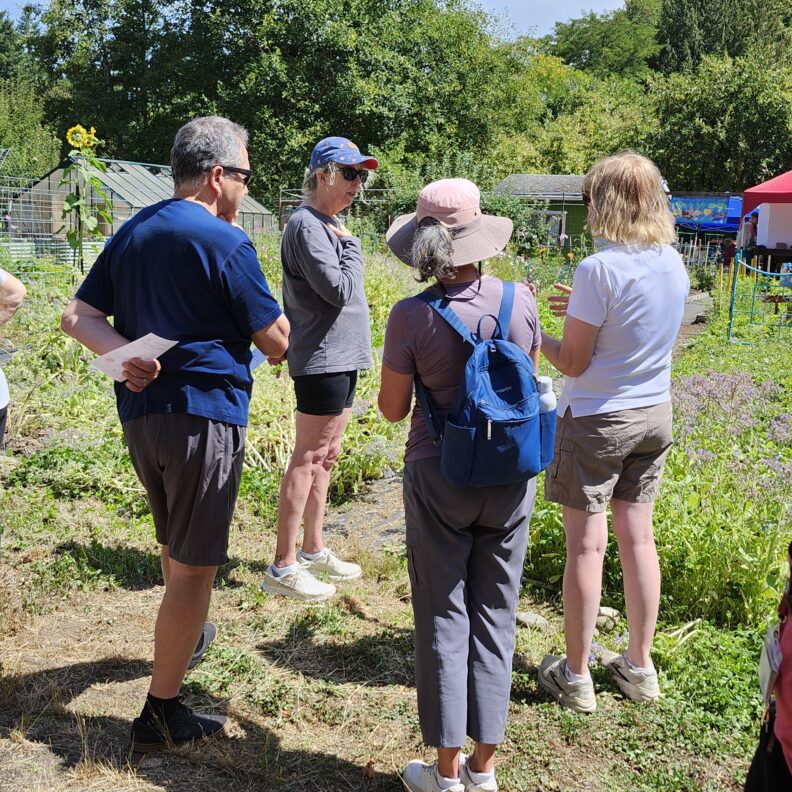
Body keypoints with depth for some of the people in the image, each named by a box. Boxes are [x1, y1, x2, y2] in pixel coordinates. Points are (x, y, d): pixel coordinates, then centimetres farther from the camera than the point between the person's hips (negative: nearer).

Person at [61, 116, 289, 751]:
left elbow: (78, 316, 8)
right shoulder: (225, 241, -12)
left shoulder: (133, 232, 12)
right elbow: (276, 342, -9)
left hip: (139, 413, 8)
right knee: (193, 566, 1)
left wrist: (121, 351, -7)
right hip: (204, 413, -8)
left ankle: (186, 638, 50)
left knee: (176, 543, 28)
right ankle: (161, 714, 8)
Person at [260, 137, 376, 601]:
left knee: (326, 458, 16)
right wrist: (351, 244, -8)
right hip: (323, 360, -10)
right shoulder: (307, 224, -14)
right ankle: (283, 568, 2)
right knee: (308, 460, -6)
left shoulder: (330, 225, 17)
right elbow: (339, 288, -22)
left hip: (341, 358, 10)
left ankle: (314, 551, 28)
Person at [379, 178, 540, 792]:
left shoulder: (412, 317, -16)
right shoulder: (519, 300, -7)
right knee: (495, 614, 14)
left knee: (444, 615, 11)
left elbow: (392, 408, -7)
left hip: (440, 477, -3)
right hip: (510, 477, 3)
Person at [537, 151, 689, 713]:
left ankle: (576, 675, 17)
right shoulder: (674, 265, 2)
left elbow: (573, 362, -15)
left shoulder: (599, 270, -20)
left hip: (596, 419, -6)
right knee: (638, 538, 15)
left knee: (586, 545, 4)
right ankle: (640, 666, 28)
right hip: (655, 414, 7)